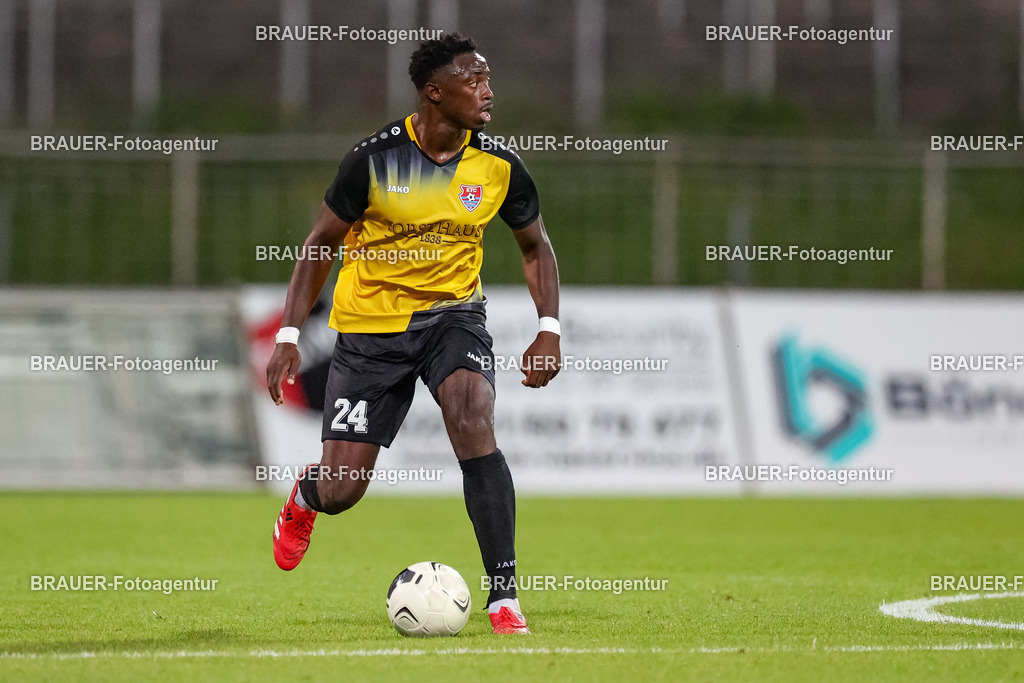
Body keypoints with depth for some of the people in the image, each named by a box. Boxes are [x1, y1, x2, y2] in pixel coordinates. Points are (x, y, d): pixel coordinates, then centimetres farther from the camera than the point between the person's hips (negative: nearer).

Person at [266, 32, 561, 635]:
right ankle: (305, 498, 41)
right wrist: (289, 336, -7)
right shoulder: (376, 158, -14)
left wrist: (549, 331, -3)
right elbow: (322, 242, -2)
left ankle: (504, 596, -23)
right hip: (370, 325, -1)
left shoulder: (498, 166, -6)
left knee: (474, 424, -28)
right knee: (341, 490, -1)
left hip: (453, 314, 1)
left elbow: (536, 246, 10)